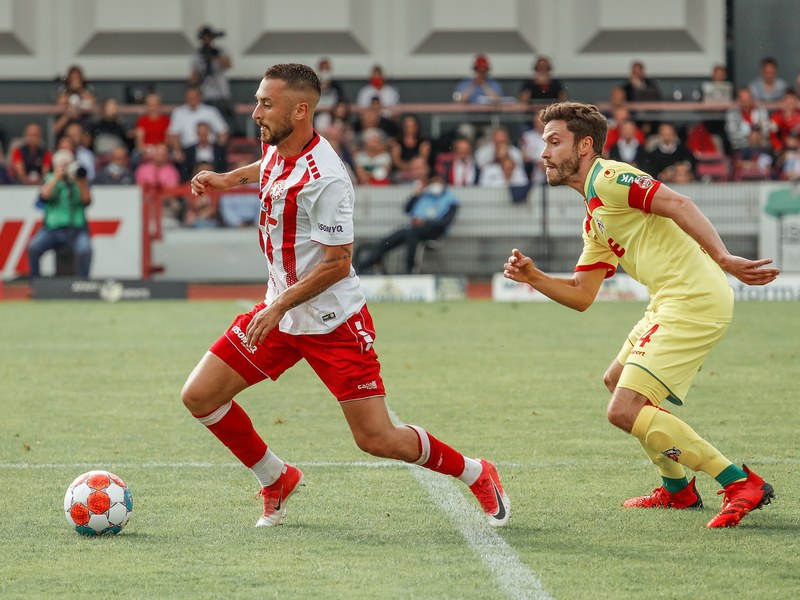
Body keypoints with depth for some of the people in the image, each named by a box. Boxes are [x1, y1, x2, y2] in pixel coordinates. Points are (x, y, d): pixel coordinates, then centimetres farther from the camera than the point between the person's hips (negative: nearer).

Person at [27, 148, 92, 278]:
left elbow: (86, 201, -7)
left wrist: (82, 183, -21)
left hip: (76, 229, -1)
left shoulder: (79, 181, 8)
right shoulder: (50, 179, 10)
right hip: (52, 228, 1)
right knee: (33, 248, -25)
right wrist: (57, 177, -14)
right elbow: (44, 197, -9)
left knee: (85, 250, -32)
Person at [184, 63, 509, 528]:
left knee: (378, 440, -8)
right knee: (200, 397, -1)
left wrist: (280, 306, -23)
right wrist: (228, 179, 19)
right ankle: (278, 480, 20)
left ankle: (477, 475, 17)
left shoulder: (325, 178, -25)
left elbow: (337, 263, -23)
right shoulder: (276, 147, 0)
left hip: (333, 322, -8)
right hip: (279, 309, 8)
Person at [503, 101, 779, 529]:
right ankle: (677, 489, 34)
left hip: (694, 300, -11)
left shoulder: (608, 179, -7)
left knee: (625, 411, -14)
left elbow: (678, 205, -21)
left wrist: (724, 260, -33)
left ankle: (740, 483, -12)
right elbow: (581, 296, 25)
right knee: (616, 381, 28)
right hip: (669, 304, 11)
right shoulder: (594, 220, 24)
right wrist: (532, 277, 9)